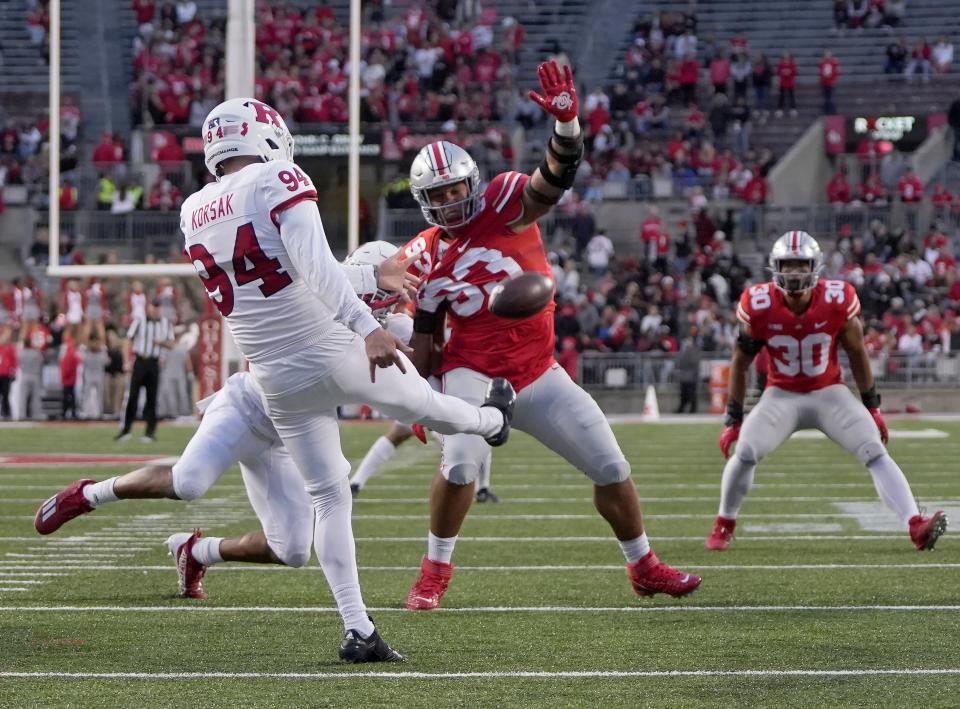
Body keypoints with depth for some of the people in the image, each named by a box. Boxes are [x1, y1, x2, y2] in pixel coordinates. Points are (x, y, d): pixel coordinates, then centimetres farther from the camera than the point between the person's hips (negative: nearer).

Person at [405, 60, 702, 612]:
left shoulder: (506, 205, -6)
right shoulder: (427, 258, 1)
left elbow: (560, 173, -24)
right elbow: (424, 336, 11)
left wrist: (567, 121, -43)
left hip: (539, 375, 1)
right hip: (474, 375, -1)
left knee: (610, 465, 2)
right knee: (461, 460, -28)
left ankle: (644, 567, 22)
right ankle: (435, 571, -8)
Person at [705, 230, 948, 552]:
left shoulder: (837, 302, -17)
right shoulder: (759, 306, -17)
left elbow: (857, 352, 0)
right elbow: (741, 362, -2)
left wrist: (872, 407, 5)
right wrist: (733, 419, -2)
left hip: (829, 392, 0)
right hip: (782, 395, 0)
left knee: (875, 452, -15)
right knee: (745, 453, -20)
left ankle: (917, 527, -22)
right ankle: (723, 529, 2)